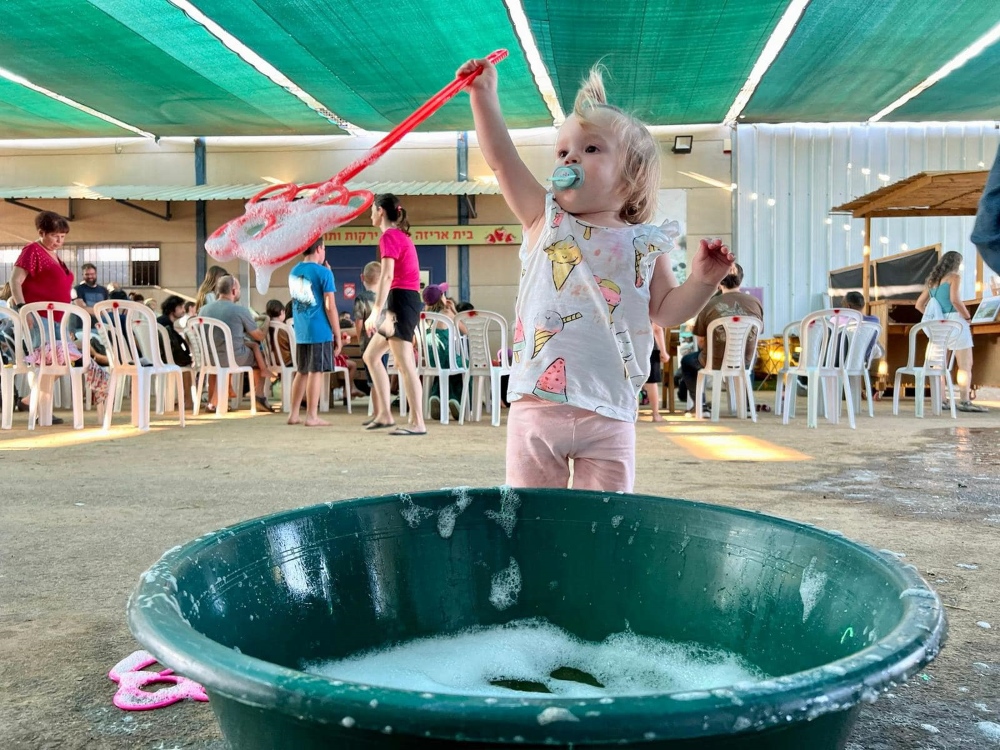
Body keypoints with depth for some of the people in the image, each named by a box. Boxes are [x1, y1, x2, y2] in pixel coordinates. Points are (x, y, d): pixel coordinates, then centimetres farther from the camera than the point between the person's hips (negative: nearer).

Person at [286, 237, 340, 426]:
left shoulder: (293, 272, 12)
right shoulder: (323, 272, -9)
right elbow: (330, 307, -11)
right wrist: (338, 335, -6)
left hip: (300, 332, 7)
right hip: (320, 331, -7)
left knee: (302, 372, 14)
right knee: (316, 372, -2)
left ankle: (294, 414, 16)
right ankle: (312, 417, 0)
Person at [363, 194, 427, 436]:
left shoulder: (389, 236, -9)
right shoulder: (400, 235, 21)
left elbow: (387, 276, -20)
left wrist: (376, 312, -23)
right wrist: (381, 311, 18)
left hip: (400, 300, -10)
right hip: (406, 299, 10)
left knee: (405, 365, -10)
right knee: (371, 355, 16)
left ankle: (417, 423, -10)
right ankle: (384, 414, 16)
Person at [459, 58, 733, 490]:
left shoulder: (644, 245, 4)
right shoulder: (546, 221, 3)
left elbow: (667, 311, 6)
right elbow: (501, 160, -4)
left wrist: (702, 280, -10)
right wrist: (484, 94, -9)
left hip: (608, 414, 0)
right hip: (537, 404, 0)